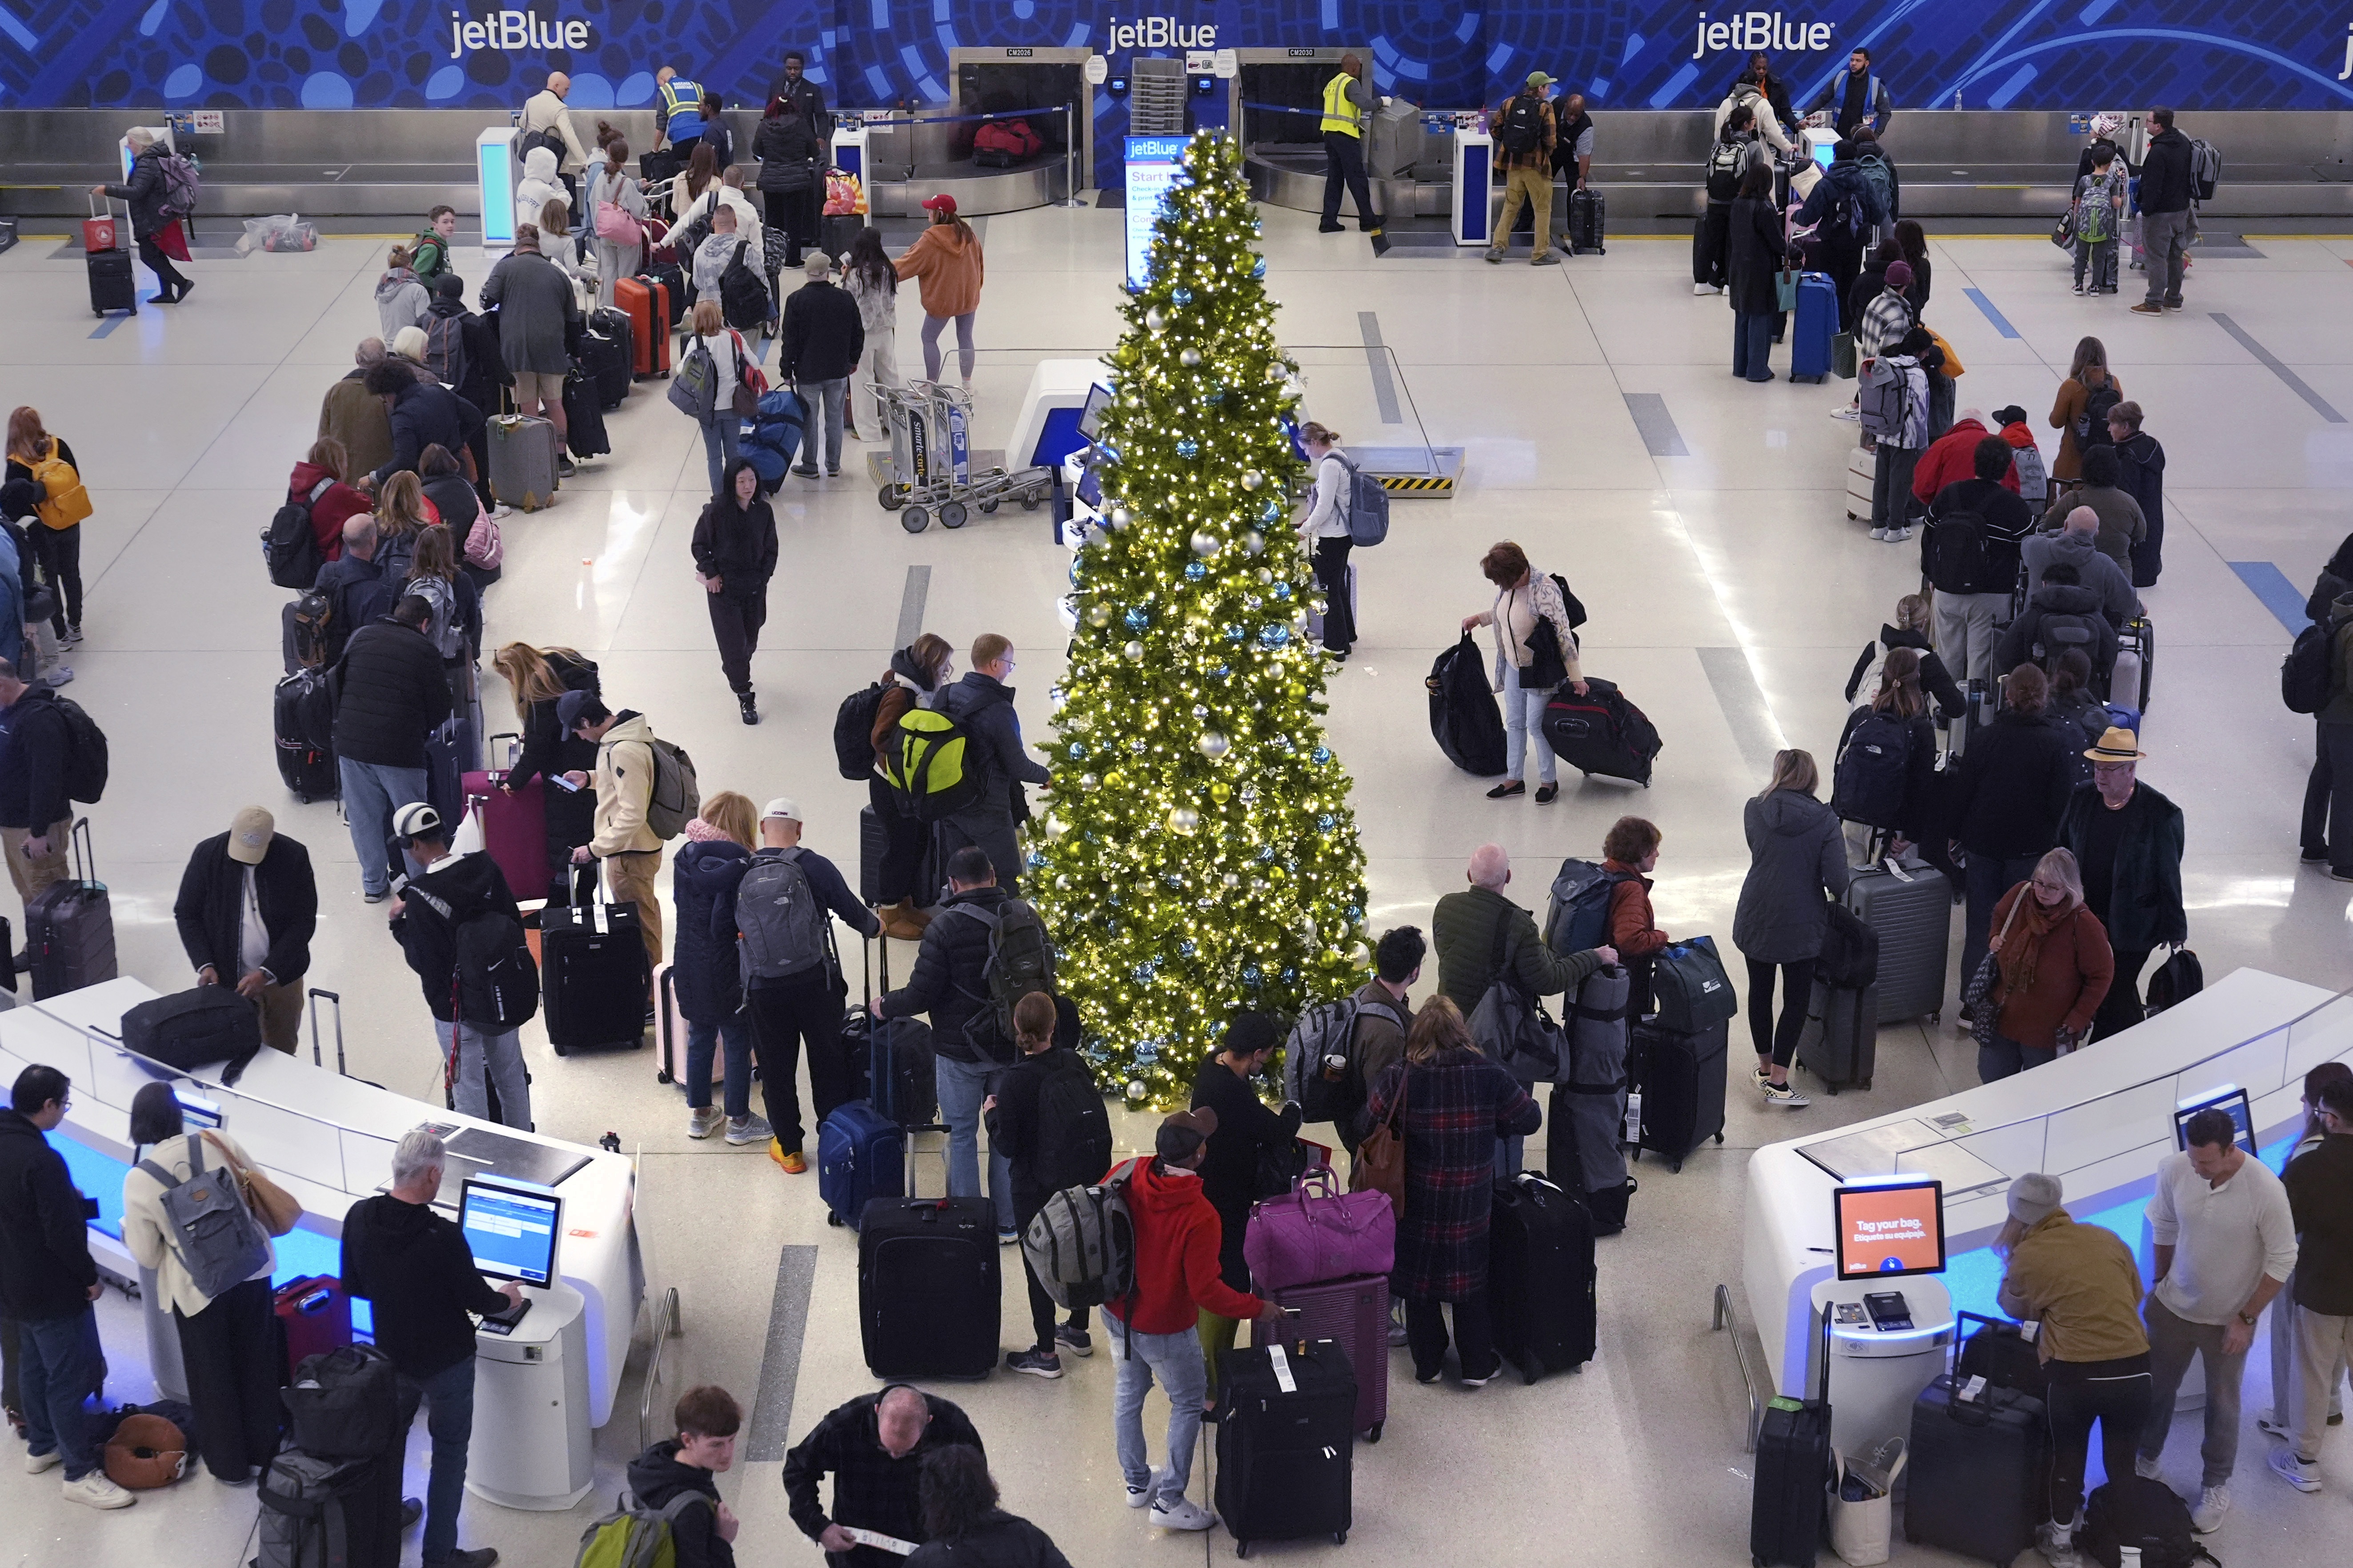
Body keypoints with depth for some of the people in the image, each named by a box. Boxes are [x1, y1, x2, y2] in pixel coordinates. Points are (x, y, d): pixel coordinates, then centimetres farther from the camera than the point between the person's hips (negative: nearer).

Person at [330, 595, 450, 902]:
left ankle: (374, 884, 24)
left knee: (364, 817, 15)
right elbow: (440, 709, -2)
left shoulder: (362, 636, 6)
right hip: (400, 748, -4)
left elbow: (335, 681, 14)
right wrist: (419, 732, 17)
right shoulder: (425, 650, -6)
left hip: (351, 743, 4)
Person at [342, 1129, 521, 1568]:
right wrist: (506, 1298, 6)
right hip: (446, 1361, -5)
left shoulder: (359, 1217, -15)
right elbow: (478, 1301, -16)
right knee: (450, 1451, 11)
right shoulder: (443, 1236, -31)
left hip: (391, 1353, 6)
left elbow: (352, 1285, 1)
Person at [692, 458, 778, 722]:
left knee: (750, 640, 15)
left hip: (754, 588, 4)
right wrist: (710, 574, -9)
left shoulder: (763, 511, -6)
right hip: (724, 588, -4)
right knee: (733, 642, -2)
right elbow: (700, 546, -5)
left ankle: (735, 672, 44)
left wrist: (763, 577, -1)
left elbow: (771, 549, 6)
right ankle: (744, 696, 9)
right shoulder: (716, 511, -17)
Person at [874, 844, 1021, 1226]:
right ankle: (1008, 1221, 24)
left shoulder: (946, 927, -19)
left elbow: (921, 994, -17)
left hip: (960, 1053, -4)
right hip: (1013, 1047, 4)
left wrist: (886, 1006, 2)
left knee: (962, 1136, 10)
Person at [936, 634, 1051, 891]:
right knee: (1007, 880, 3)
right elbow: (1018, 767, -18)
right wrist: (1046, 776, 2)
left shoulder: (947, 695, -1)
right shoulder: (999, 710, -23)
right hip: (987, 810, -7)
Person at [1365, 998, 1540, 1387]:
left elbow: (1370, 1123, -6)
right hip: (1471, 1205, 0)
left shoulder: (1399, 1078, -15)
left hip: (1416, 1204, 0)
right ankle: (1477, 1365, 23)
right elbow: (1529, 1118, -5)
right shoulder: (1488, 1077, -14)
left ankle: (1427, 1364, 26)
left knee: (1419, 1281, 16)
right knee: (1472, 1281, 16)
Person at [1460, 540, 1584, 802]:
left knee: (1536, 724, 3)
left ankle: (1549, 781, 20)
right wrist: (1479, 619, 19)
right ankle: (1514, 779, 29)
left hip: (1539, 670, -8)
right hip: (1513, 665, 8)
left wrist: (1575, 675, -24)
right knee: (1514, 723, 16)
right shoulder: (1508, 585, -6)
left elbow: (1563, 633, -27)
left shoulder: (1545, 590, -30)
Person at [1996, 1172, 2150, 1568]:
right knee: (2122, 1463, 20)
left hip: (2075, 1375, -2)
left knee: (2068, 1457, 21)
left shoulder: (2027, 1256, -1)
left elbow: (2015, 1308, 15)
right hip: (2133, 1371, 2)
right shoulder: (2108, 1239, 9)